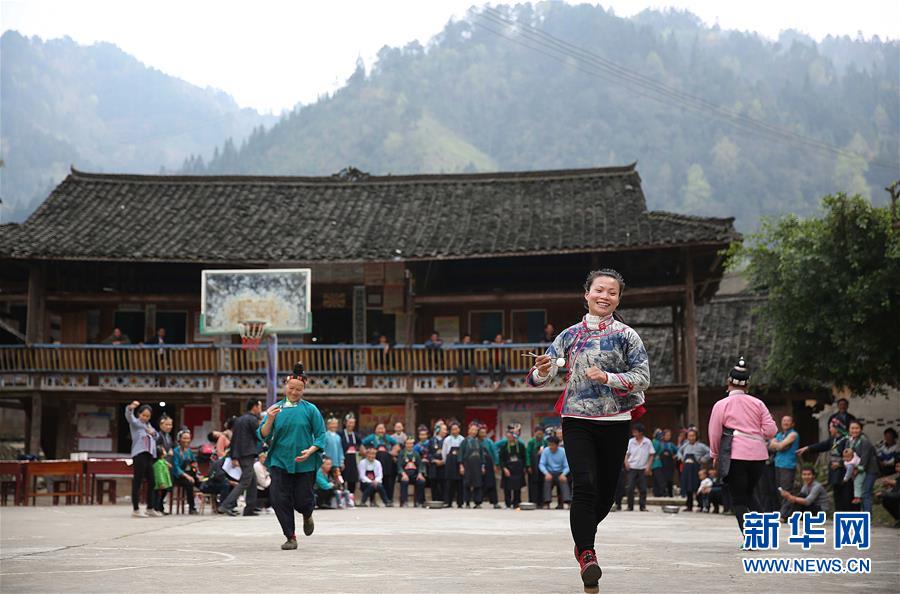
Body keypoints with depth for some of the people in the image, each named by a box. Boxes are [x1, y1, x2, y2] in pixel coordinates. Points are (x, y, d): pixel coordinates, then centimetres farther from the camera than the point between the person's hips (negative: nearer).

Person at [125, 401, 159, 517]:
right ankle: (135, 509, -5)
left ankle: (150, 508, 18)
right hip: (139, 455, -8)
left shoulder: (149, 425, 22)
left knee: (151, 482, 10)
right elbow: (129, 416, -19)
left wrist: (153, 432, 6)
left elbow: (156, 436, 30)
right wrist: (131, 407, -42)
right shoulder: (135, 423, 2)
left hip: (149, 455, 8)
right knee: (137, 482, -6)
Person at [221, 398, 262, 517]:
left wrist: (234, 457, 14)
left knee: (253, 480, 14)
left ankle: (250, 508, 12)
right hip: (249, 455, -9)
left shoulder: (238, 420, 16)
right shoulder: (252, 420, -10)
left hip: (240, 455, 9)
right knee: (245, 482, -9)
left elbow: (233, 439, 15)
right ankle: (227, 505, -17)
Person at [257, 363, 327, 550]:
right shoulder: (275, 408, 5)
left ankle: (307, 516, 39)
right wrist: (270, 420, -17)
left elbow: (321, 434, 0)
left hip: (305, 463, -1)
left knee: (303, 500, 1)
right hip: (280, 461, 2)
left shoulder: (310, 409, 0)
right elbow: (263, 436, 1)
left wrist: (310, 450, -16)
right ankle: (290, 537, 7)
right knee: (279, 499, -8)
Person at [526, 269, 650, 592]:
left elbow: (643, 377, -6)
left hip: (615, 422, 1)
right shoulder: (570, 335, 5)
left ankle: (583, 537, 35)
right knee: (585, 484, -18)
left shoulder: (626, 335, 1)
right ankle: (586, 554, -12)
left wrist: (608, 378, -21)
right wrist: (542, 371, -23)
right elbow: (540, 376, 1)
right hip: (577, 421, -1)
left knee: (605, 492, 8)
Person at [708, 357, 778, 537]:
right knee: (748, 496, 17)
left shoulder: (721, 405, 0)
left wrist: (715, 455, 16)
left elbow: (715, 434, 1)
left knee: (738, 500, 1)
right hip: (758, 455, 3)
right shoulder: (757, 403, 7)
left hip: (735, 456, -3)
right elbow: (771, 430, 3)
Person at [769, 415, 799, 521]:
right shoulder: (779, 434, 21)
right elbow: (771, 446, 11)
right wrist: (779, 445, -6)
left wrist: (775, 444, 7)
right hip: (778, 465, 8)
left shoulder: (793, 434, -2)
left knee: (786, 490, -11)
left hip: (788, 466, -8)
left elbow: (781, 445, -10)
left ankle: (784, 515, -15)